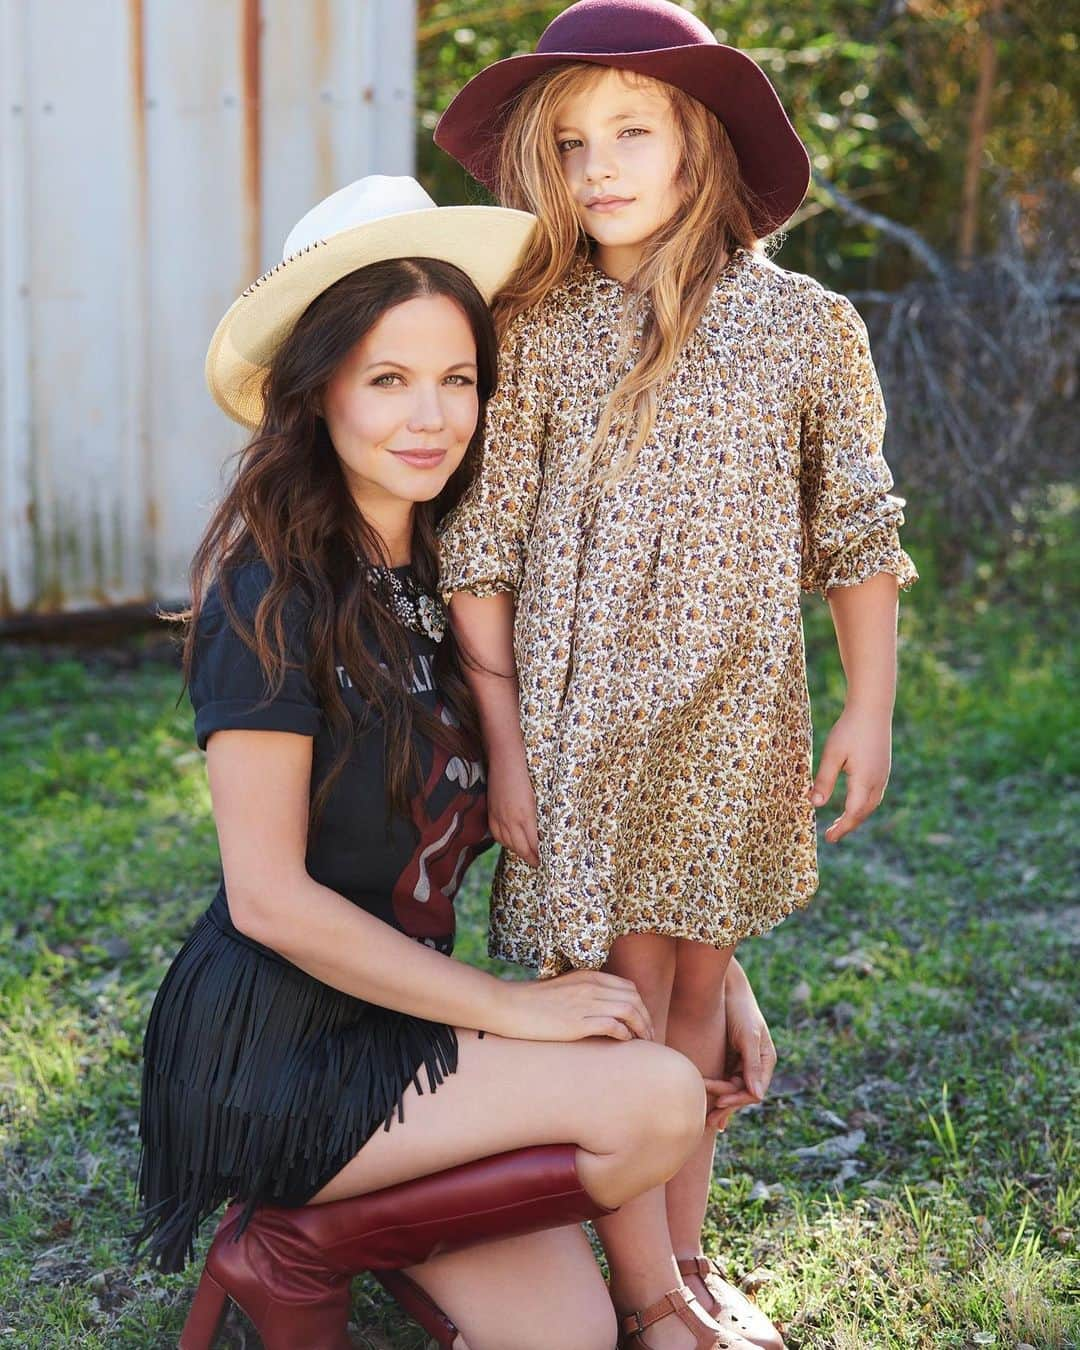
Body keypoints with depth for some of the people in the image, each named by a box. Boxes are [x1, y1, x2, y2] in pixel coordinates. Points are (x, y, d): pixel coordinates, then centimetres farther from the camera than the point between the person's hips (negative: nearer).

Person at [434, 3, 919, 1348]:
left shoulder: (803, 324, 0)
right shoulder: (536, 333, -4)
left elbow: (857, 531, 6)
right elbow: (481, 552, -3)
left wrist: (869, 706, 3)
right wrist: (504, 742, -6)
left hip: (738, 724, 2)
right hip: (585, 719, -2)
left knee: (699, 981, 12)